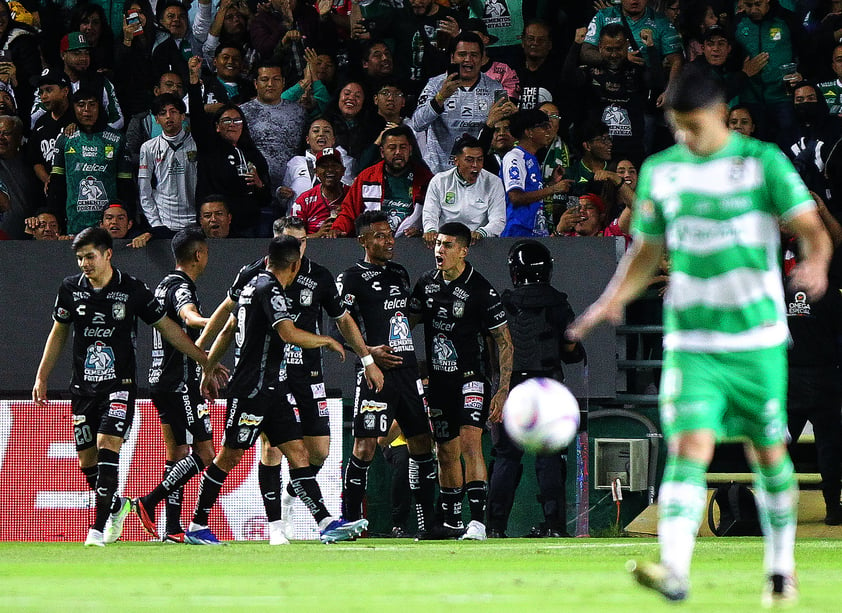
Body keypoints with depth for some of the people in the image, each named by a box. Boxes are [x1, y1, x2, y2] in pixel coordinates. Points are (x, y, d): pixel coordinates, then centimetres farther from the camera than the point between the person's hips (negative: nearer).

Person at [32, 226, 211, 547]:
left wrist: (205, 360, 5)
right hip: (83, 386, 4)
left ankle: (99, 527, -18)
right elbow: (58, 333, 17)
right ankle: (117, 505, 32)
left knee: (107, 446, -20)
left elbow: (167, 327, 4)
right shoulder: (70, 289, 2)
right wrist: (41, 378, 15)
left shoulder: (132, 290, -6)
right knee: (87, 460, 4)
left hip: (120, 385, -4)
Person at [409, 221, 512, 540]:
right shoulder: (426, 282, 4)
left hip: (471, 378, -6)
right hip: (438, 380, 6)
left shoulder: (480, 290, -12)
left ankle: (477, 522, -28)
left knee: (469, 442, -22)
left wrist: (503, 391, -13)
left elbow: (504, 341, -8)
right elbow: (410, 320, 20)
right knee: (446, 452, 13)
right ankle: (451, 522, 26)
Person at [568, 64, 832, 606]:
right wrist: (615, 297, -2)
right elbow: (647, 251, 16)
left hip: (758, 339, -1)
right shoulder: (660, 172, 8)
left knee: (768, 453, 8)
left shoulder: (763, 162, -2)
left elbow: (811, 228, -7)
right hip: (690, 342, 1)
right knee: (689, 448, -16)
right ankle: (674, 571, -29)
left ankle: (782, 570, 25)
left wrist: (815, 263, -30)